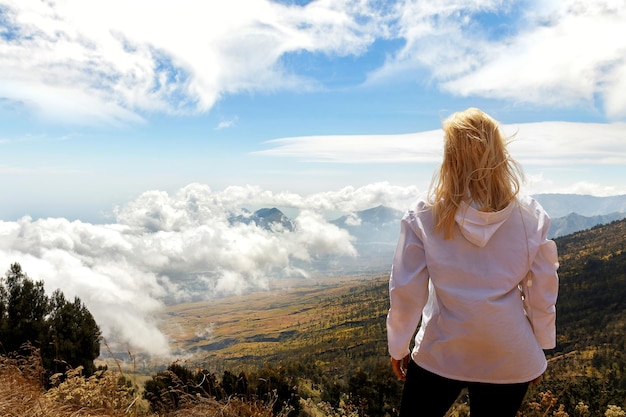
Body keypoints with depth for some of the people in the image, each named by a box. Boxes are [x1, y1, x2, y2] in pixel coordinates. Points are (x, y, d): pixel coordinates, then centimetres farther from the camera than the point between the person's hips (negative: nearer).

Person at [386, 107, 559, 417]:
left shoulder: (423, 217, -14)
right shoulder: (530, 216, -9)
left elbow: (406, 290, -8)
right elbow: (542, 291, -1)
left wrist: (398, 346, 6)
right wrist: (540, 347, 14)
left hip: (441, 354, -1)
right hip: (509, 359, 2)